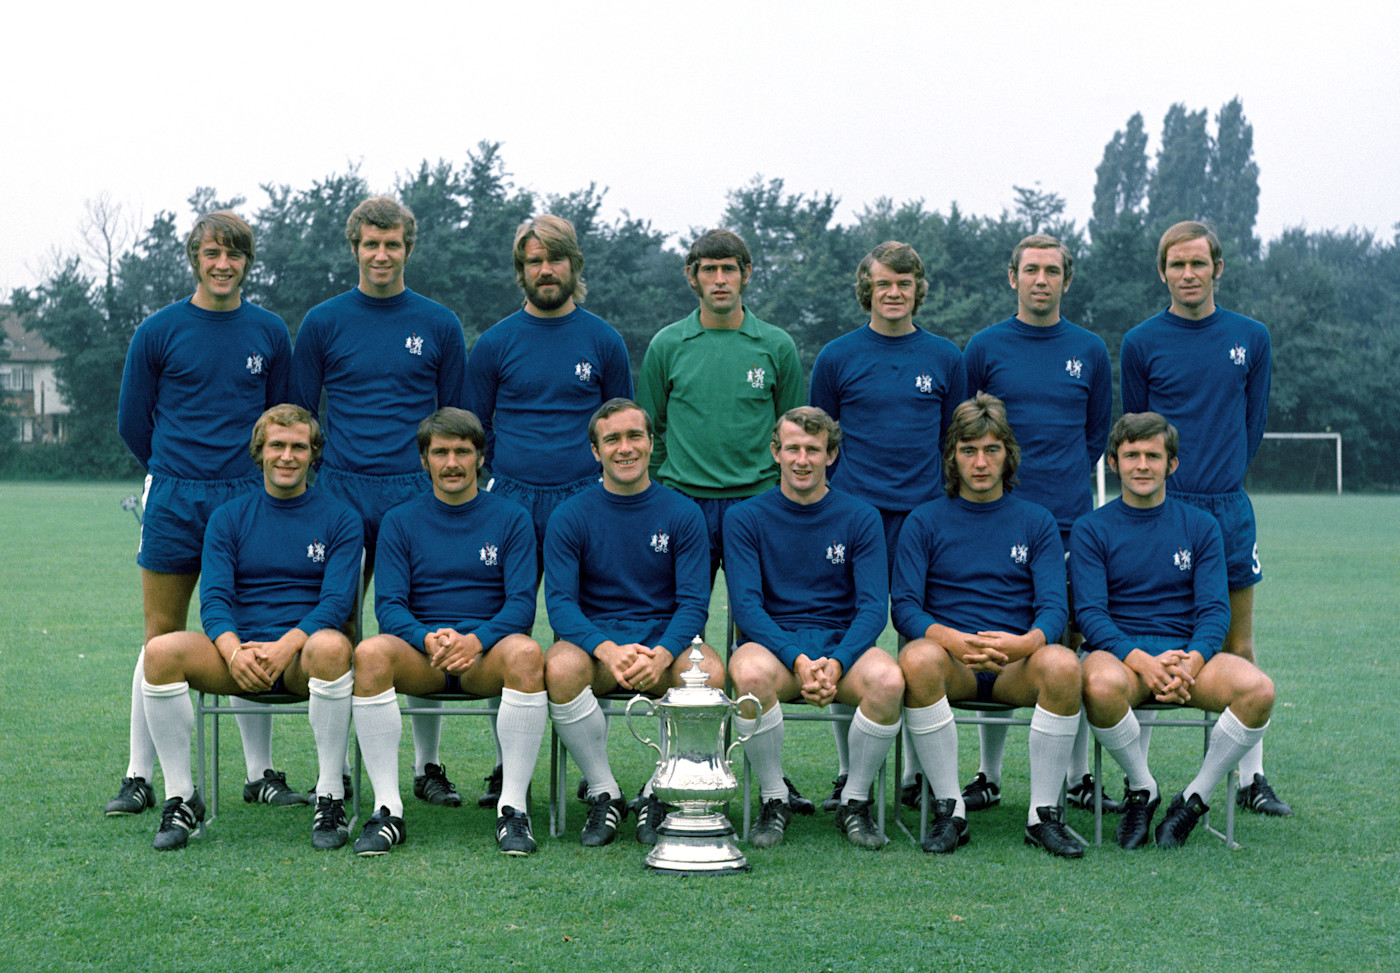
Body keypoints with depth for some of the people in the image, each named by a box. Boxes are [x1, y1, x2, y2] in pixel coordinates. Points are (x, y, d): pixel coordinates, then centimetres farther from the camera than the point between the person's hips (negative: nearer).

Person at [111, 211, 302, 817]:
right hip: (174, 503, -1)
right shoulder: (159, 332, 2)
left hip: (247, 498, 1)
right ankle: (140, 777, 8)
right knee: (162, 640, 1)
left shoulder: (270, 333, 7)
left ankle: (261, 774, 12)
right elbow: (132, 421, 10)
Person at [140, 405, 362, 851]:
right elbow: (213, 598, 1)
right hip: (238, 655, 2)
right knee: (161, 651, -26)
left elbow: (336, 601, -5)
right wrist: (234, 650, -21)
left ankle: (331, 797, -25)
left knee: (331, 647, -38)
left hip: (301, 655, -2)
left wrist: (286, 646, -24)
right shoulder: (229, 517, 13)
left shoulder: (340, 520, 7)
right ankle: (180, 796, -13)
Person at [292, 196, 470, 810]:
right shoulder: (323, 323, 7)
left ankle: (427, 766, 11)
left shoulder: (438, 325, 8)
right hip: (342, 493, 0)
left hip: (416, 495, 0)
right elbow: (298, 416, 11)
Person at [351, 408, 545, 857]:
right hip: (419, 654, 1)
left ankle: (513, 807, -26)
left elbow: (522, 604, -1)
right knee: (370, 652, -32)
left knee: (526, 652, -35)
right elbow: (389, 605, 1)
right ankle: (388, 809, -27)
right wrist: (429, 639, -21)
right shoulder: (399, 522, 11)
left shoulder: (511, 519, 9)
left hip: (486, 655, -1)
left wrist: (476, 640, -22)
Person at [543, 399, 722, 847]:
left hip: (666, 638, 1)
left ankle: (658, 794, -9)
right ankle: (604, 794, -13)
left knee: (709, 672, -31)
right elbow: (560, 602, -6)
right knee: (560, 668, -34)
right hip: (595, 639, 0)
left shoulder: (682, 514, 4)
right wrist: (607, 650, -27)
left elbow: (693, 601, -2)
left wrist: (662, 654, -24)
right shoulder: (570, 517, 3)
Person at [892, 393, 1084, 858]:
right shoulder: (925, 522, 10)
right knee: (918, 658, -36)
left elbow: (1053, 606, 2)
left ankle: (1044, 812, -18)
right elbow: (905, 605, -1)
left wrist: (1026, 642, -22)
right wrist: (952, 639, -22)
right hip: (950, 662, -1)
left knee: (1062, 664, -33)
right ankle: (949, 809, -23)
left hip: (1016, 663, 1)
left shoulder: (1037, 522, 13)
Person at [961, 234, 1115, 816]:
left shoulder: (1090, 351, 9)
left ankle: (1078, 778, 11)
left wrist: (1067, 484, 11)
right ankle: (989, 777, 10)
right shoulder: (985, 348, 4)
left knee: (1074, 650, 3)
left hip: (1072, 523, 1)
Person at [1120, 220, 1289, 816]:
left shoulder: (1251, 338, 7)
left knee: (1238, 647, 7)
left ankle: (1252, 779, 14)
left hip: (1228, 508, 2)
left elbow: (1253, 423, 14)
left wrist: (1223, 479, 12)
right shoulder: (1141, 343, 1)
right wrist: (1166, 484, 8)